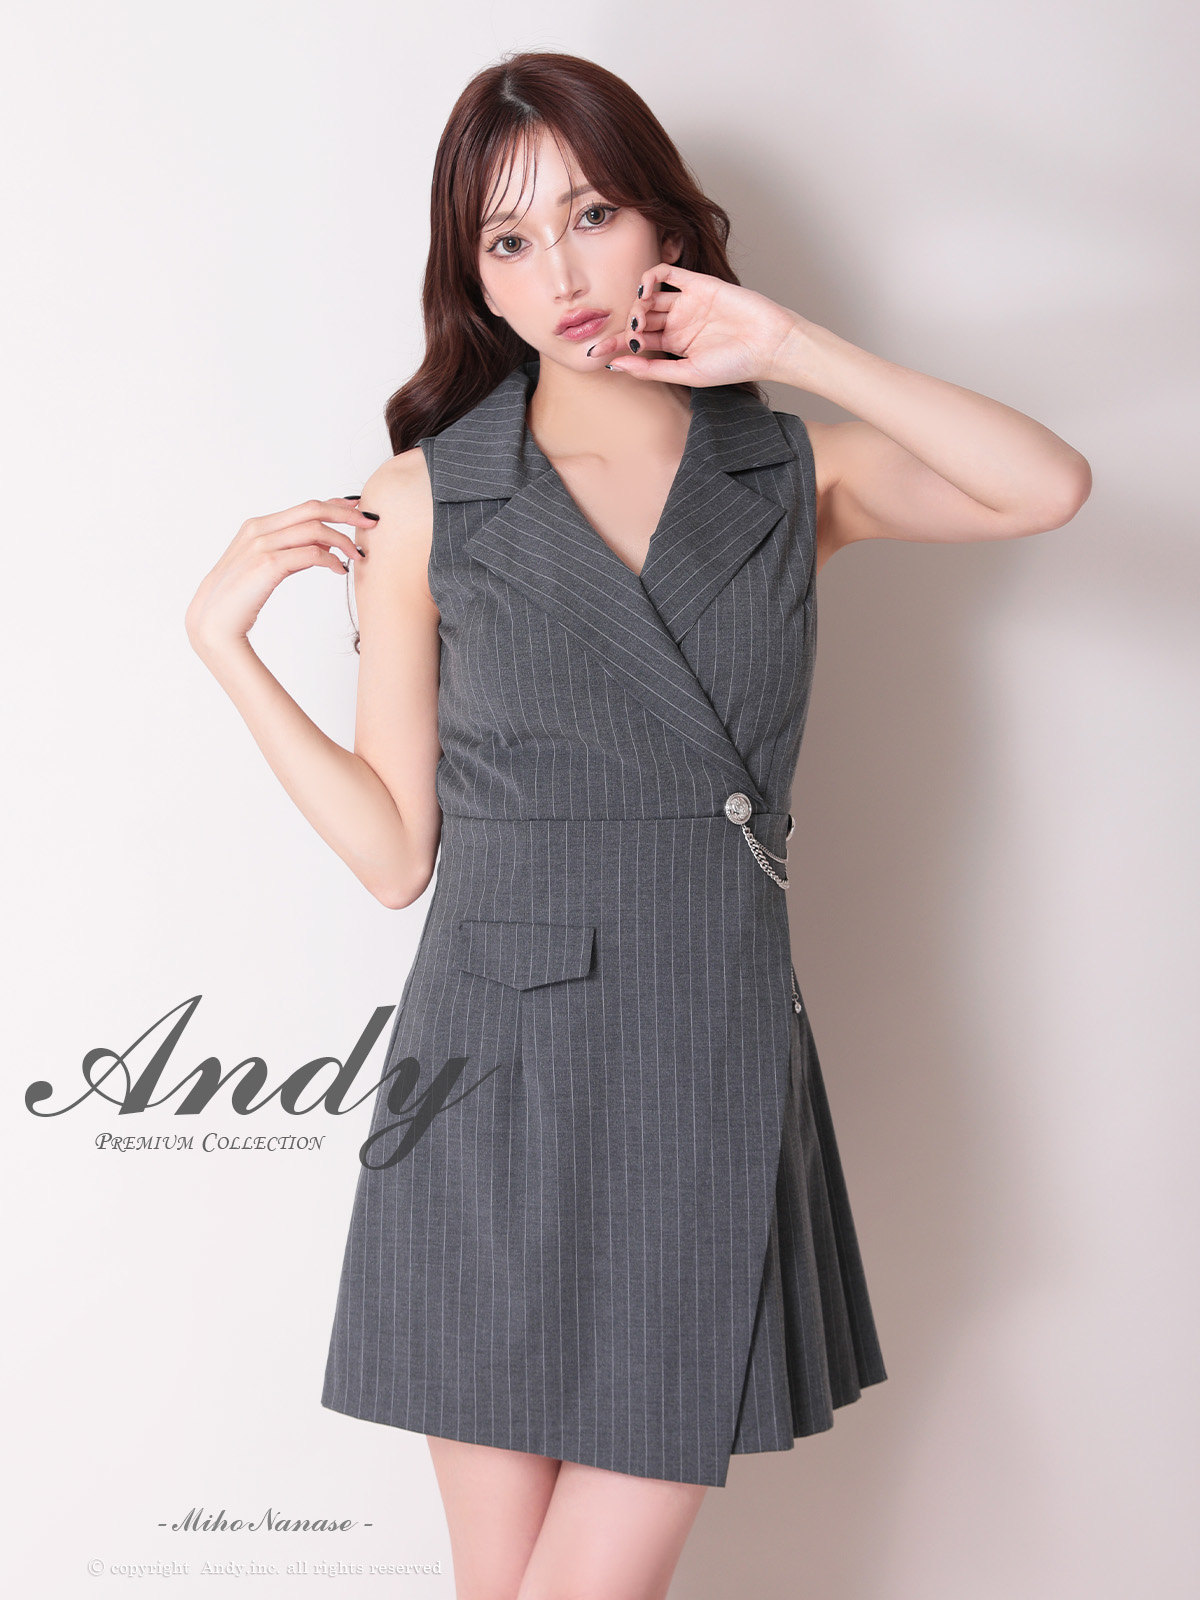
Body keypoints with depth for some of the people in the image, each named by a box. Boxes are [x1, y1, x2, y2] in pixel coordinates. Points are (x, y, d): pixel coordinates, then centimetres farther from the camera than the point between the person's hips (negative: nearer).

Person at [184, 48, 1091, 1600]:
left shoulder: (793, 474, 6)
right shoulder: (426, 499, 1)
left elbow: (1050, 486, -13)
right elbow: (394, 849, 2)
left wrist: (787, 343, -10)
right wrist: (224, 641, -5)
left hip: (713, 1082, 1)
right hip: (499, 1081, -1)